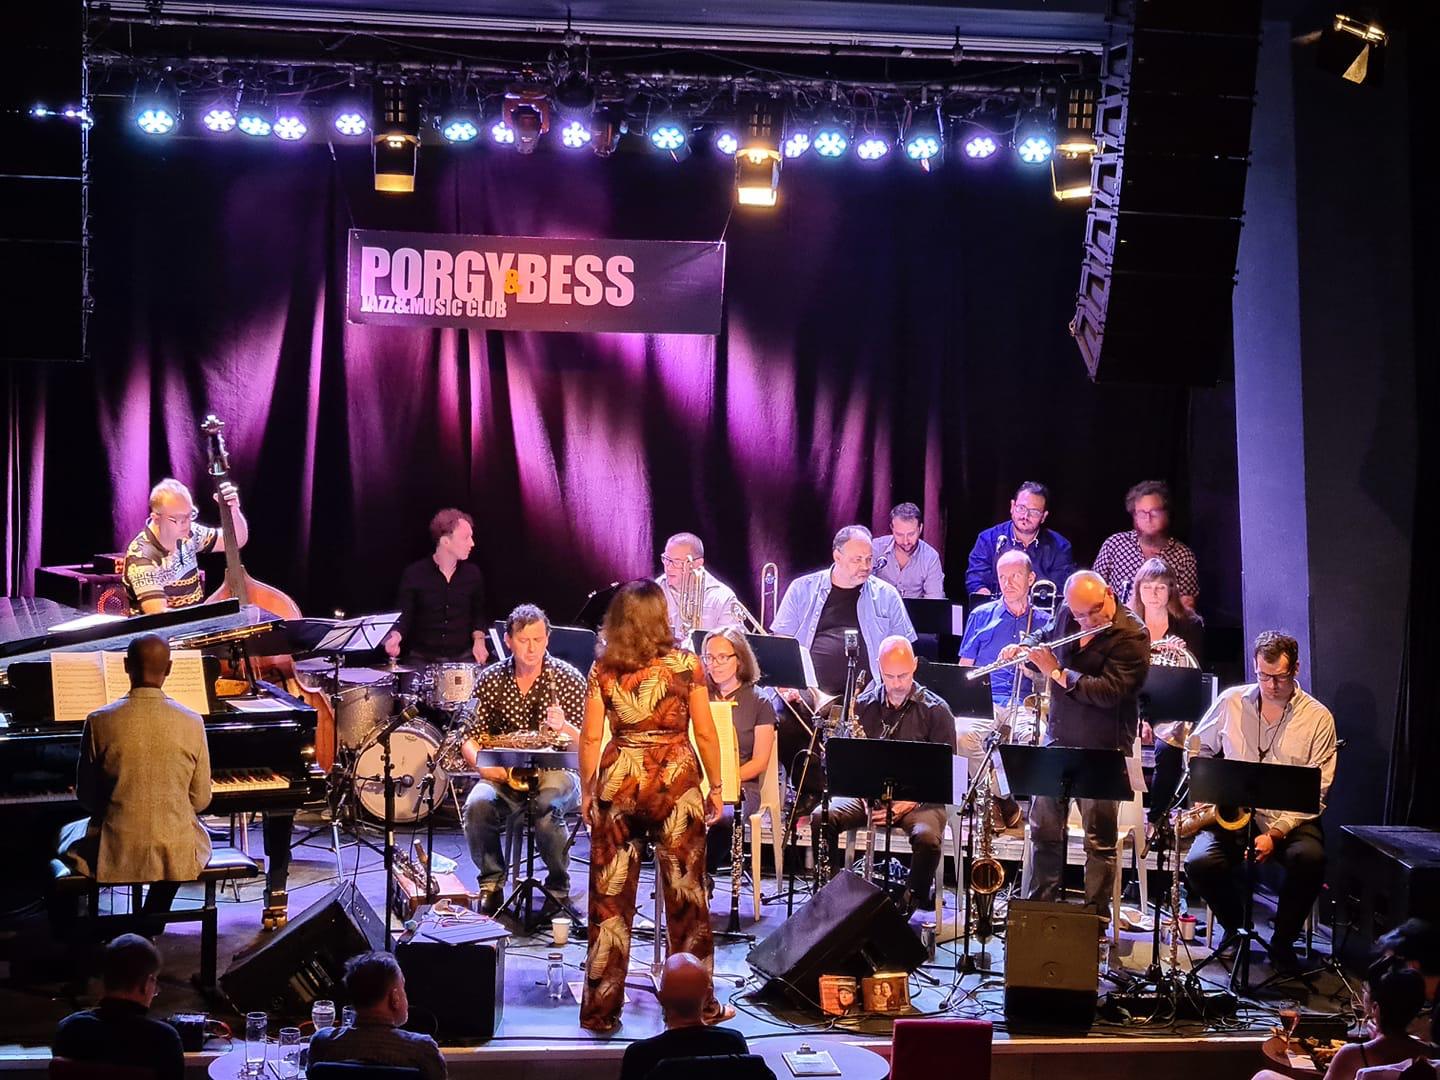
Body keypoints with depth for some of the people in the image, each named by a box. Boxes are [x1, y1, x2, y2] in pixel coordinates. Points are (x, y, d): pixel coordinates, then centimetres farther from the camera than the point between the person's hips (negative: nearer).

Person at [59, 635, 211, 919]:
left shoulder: (100, 722, -11)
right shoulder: (192, 723, -8)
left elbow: (87, 797, -1)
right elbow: (201, 799, -1)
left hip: (116, 853, -1)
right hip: (177, 857, 1)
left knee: (68, 834, 32)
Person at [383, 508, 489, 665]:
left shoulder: (472, 574, 3)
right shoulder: (414, 574, -6)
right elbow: (403, 615, -3)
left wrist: (479, 640, -2)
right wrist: (395, 637, -23)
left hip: (462, 658, 2)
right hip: (422, 659, -2)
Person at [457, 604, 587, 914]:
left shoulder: (568, 678, -5)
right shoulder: (491, 679, 2)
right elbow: (470, 739, 4)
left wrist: (563, 728, -29)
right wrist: (482, 764, -17)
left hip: (555, 773, -2)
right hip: (504, 773, 2)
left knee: (546, 810, -35)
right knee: (477, 805, -30)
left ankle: (558, 887, -8)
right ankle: (491, 882, -5)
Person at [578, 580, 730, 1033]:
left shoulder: (603, 669, 1)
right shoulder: (685, 665, -3)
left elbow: (590, 737, 1)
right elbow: (705, 733, -1)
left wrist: (586, 792, 12)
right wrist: (716, 787, 9)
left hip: (617, 783, 2)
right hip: (676, 782, -1)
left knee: (609, 898, 7)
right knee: (685, 894, 7)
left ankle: (601, 1008, 11)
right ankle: (697, 1005, 14)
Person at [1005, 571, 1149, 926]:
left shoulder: (1131, 635, -18)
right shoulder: (1066, 617, 2)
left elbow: (1108, 691, -26)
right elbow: (1046, 642, 23)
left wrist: (1057, 673, -22)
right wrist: (1022, 652, 1)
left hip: (1102, 749, -6)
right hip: (1058, 739, 6)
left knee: (1100, 840, 3)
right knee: (1044, 829, 15)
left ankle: (1096, 919, 11)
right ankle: (1039, 905, 28)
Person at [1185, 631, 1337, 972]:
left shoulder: (1318, 718, -2)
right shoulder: (1232, 701, 5)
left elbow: (1315, 792, -6)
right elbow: (1198, 748, 18)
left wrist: (1275, 834, -18)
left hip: (1290, 819, -1)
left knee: (1310, 859, -34)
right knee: (1199, 864, -28)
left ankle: (1283, 940, -6)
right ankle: (1236, 927, 5)